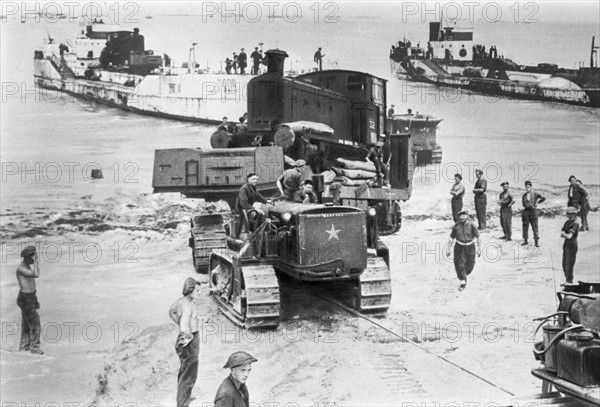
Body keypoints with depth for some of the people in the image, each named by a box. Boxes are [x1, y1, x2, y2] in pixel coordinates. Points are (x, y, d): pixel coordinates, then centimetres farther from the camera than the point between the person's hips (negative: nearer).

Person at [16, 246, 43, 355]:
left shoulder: (27, 266, 11)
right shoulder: (21, 268, -20)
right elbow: (36, 275, -33)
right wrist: (35, 261, -25)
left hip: (30, 297, 10)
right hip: (26, 299, -10)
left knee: (26, 323, 16)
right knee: (35, 324, -10)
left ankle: (24, 346, 25)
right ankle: (34, 347, -6)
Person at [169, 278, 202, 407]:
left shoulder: (181, 301, 0)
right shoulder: (188, 306, -29)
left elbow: (171, 312, 22)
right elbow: (184, 327, -41)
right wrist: (188, 337, -22)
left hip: (188, 339, 10)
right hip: (190, 343, -10)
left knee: (184, 371, 29)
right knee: (189, 376, 1)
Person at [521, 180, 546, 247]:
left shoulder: (535, 194, 0)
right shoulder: (524, 195, 10)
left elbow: (543, 198, 4)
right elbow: (524, 204, 14)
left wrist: (537, 202, 2)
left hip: (533, 211, -3)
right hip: (526, 211, 3)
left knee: (535, 226, -4)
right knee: (525, 226, 3)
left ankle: (537, 242, -2)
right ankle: (525, 240, 12)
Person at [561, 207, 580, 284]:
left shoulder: (575, 224, -16)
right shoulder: (567, 222, 10)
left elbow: (569, 236, -24)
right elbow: (561, 234, 8)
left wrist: (564, 234, -9)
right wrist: (566, 235, -11)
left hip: (572, 245, -9)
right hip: (566, 245, 9)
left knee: (569, 264, -7)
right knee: (564, 264, 14)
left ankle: (569, 281, -1)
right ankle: (567, 281, 25)